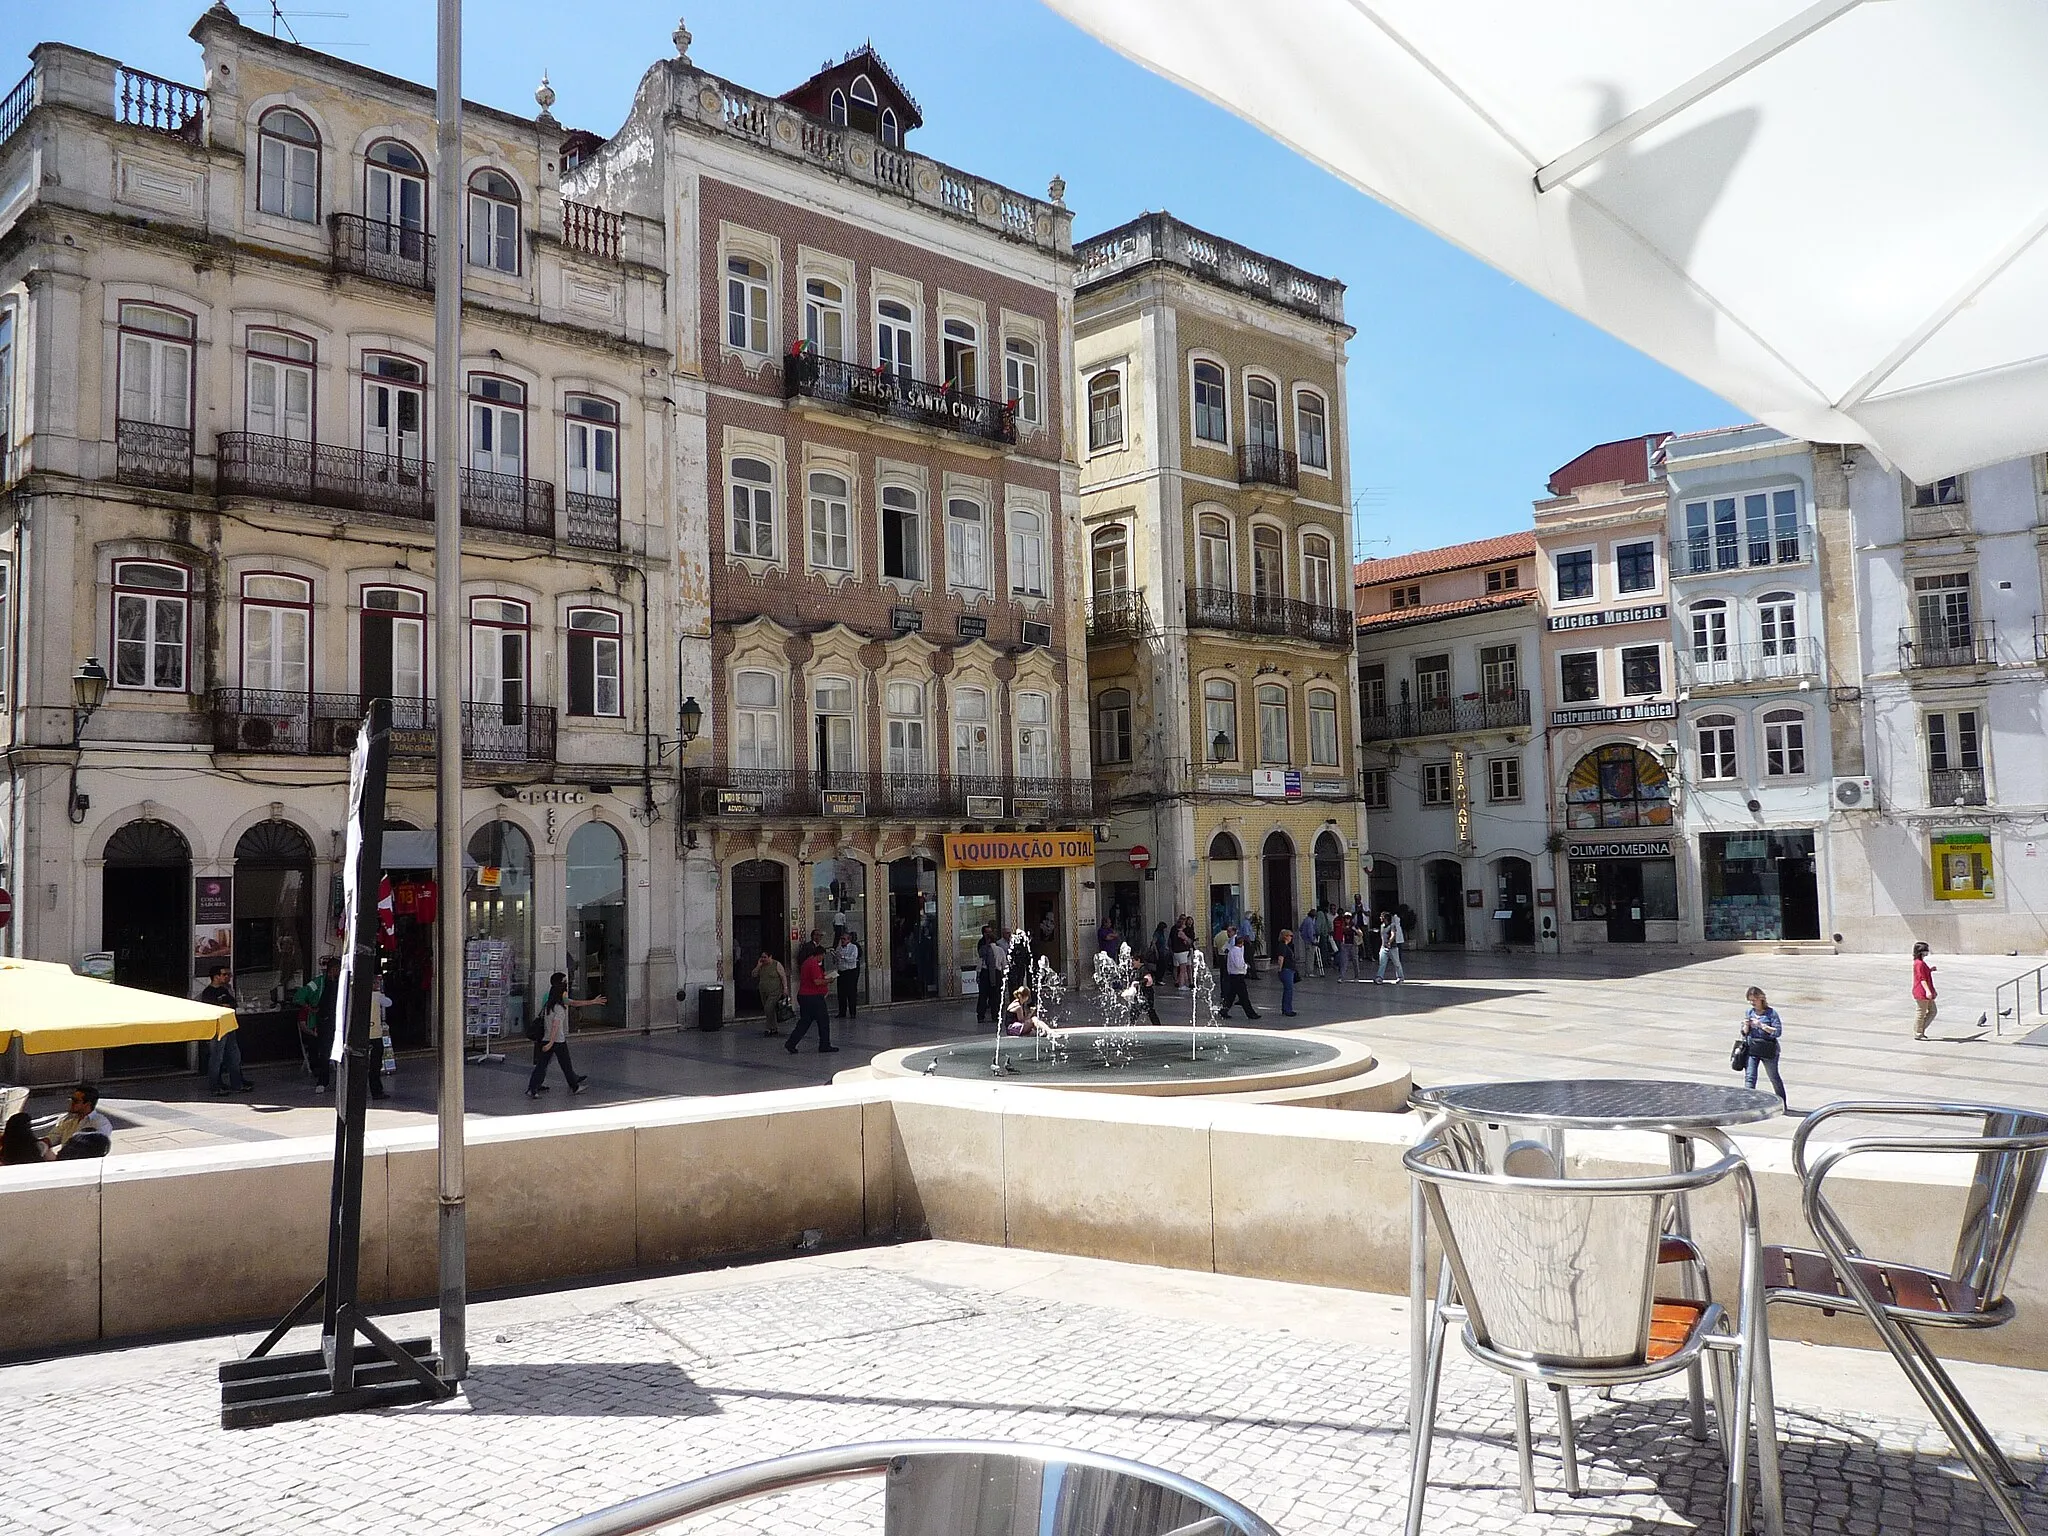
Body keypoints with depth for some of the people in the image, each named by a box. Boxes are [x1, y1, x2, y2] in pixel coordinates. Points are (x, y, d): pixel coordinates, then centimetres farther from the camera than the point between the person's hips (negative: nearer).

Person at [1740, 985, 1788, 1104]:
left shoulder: (1771, 1013, -8)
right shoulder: (1749, 1012, 5)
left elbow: (1778, 1032, -15)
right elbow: (1744, 1034, 10)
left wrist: (1761, 1025, -21)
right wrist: (1746, 1026, -11)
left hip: (1768, 1050, -3)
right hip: (1751, 1050, 3)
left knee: (1774, 1078, 12)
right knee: (1749, 1077, -6)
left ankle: (1783, 1104, 29)